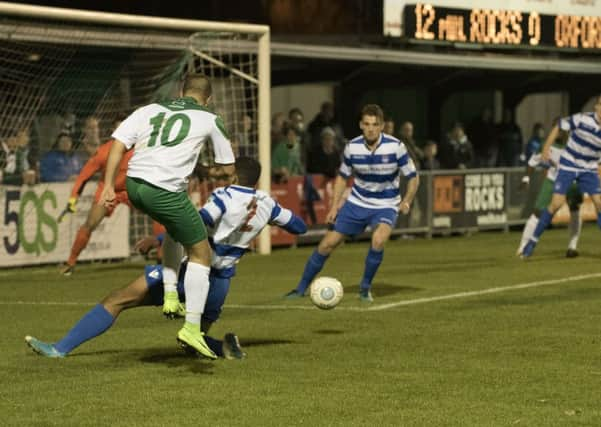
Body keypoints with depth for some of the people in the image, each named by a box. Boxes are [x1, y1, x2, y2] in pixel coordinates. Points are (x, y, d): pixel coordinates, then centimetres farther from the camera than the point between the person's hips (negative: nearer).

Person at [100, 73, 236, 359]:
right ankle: (192, 327, -1)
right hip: (166, 191, -5)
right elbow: (227, 169, 18)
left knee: (175, 229, 34)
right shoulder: (209, 120, 12)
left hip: (133, 185, 5)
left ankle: (170, 297, 25)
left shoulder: (150, 110, 19)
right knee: (201, 254, 10)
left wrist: (108, 185, 6)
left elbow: (118, 143, 7)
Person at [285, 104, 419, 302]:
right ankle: (301, 288, 15)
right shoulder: (352, 147, -9)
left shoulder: (395, 147, -17)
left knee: (378, 240, -32)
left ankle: (365, 287, -9)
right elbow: (342, 176, 7)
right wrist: (334, 205, -1)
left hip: (385, 206, -3)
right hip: (357, 202, 3)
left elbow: (413, 177, -6)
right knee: (327, 243, -2)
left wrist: (406, 202, -17)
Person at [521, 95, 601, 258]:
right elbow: (558, 127, -6)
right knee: (556, 202, -12)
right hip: (568, 165, -3)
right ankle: (533, 240, 0)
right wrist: (546, 148, -8)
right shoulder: (582, 119, -19)